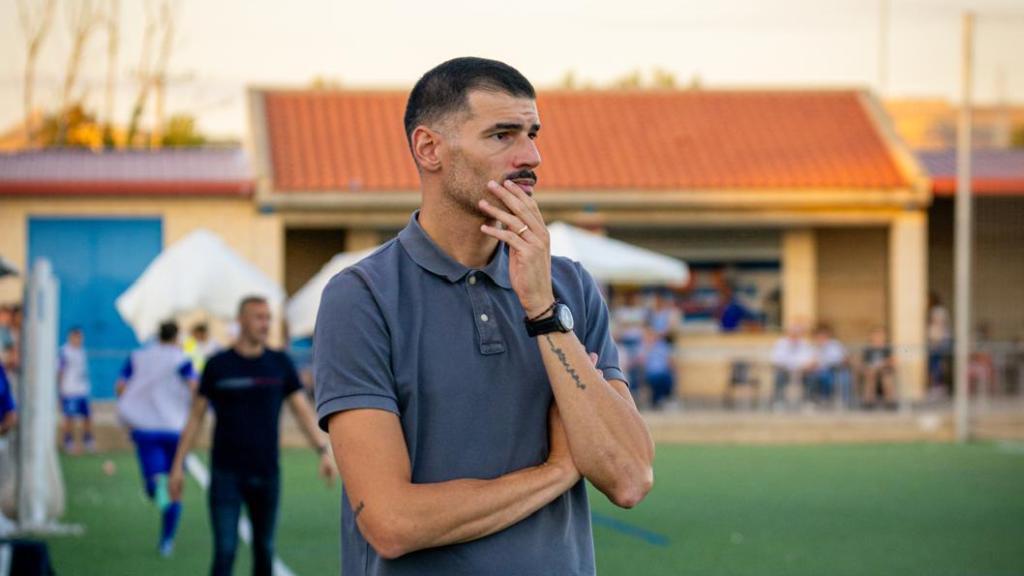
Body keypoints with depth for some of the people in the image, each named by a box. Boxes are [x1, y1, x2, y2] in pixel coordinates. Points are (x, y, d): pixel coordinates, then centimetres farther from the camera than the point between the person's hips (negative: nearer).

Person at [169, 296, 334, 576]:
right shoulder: (218, 365, -2)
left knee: (264, 550, 11)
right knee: (225, 551, -8)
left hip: (267, 474, 3)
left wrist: (323, 450, -9)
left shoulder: (280, 364, 4)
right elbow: (196, 416, 4)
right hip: (226, 474, -3)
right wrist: (178, 465, 1)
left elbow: (302, 410, 4)